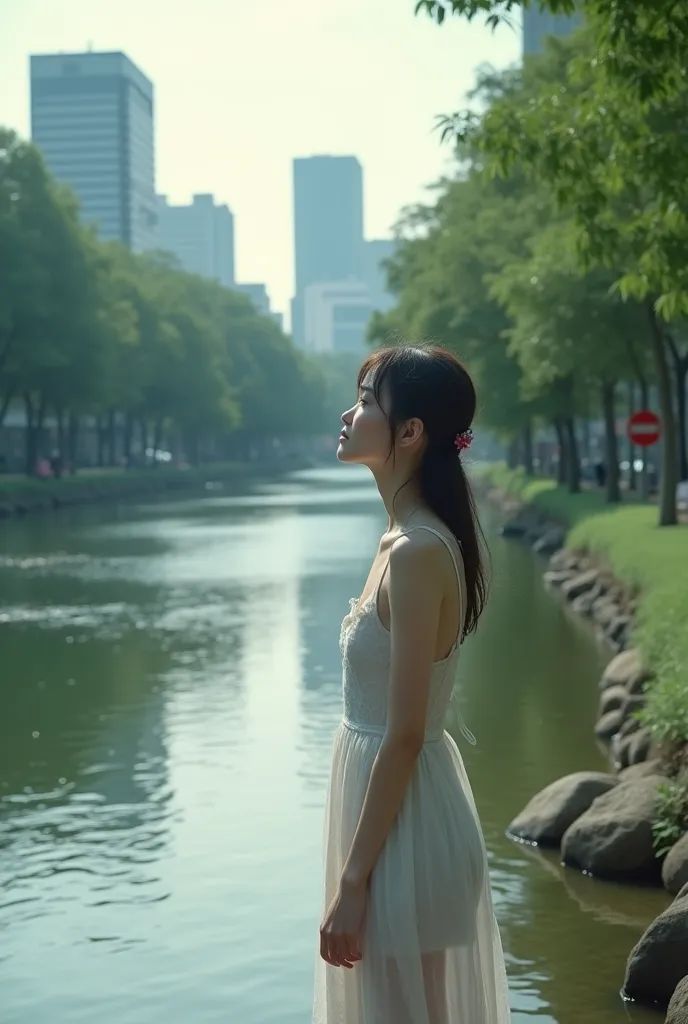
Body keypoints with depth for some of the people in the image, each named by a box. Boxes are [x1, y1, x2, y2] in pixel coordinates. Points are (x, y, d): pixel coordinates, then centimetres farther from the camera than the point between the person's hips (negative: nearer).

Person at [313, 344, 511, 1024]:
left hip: (401, 826, -9)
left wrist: (352, 881, -18)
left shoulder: (417, 553, -21)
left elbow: (403, 737, -22)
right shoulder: (406, 539, 7)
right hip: (394, 810, 9)